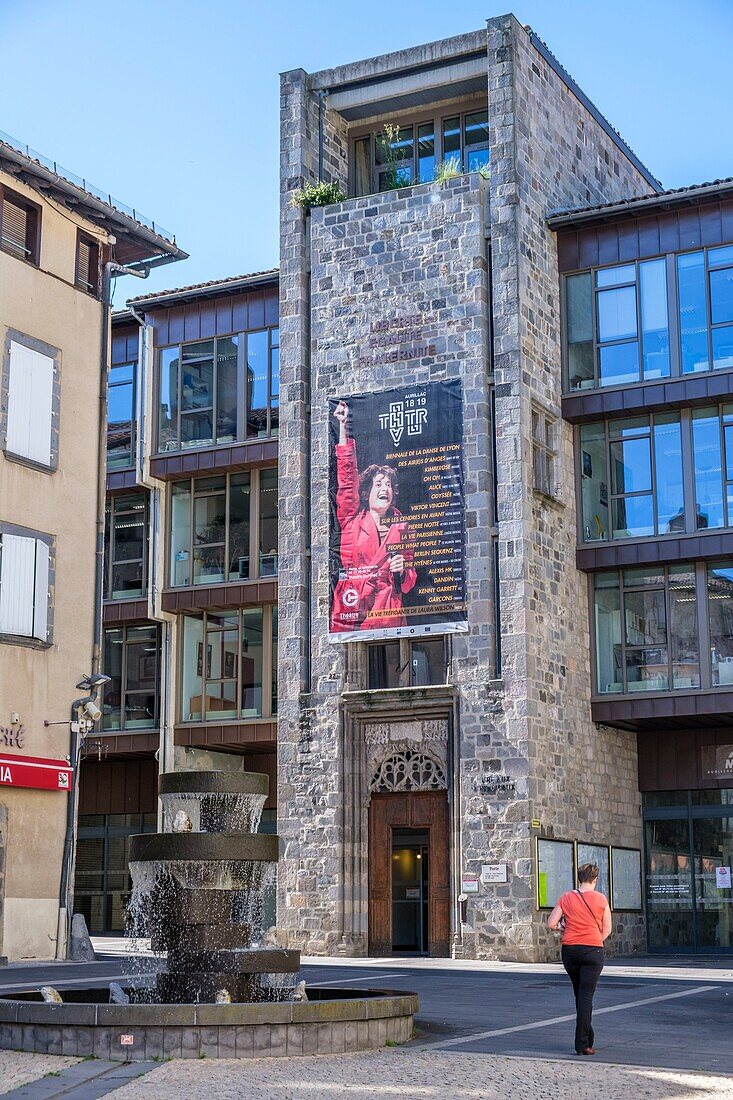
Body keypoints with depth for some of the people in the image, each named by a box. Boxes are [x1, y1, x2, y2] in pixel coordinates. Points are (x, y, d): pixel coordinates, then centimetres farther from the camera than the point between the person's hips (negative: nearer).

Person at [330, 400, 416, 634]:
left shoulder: (400, 529, 16)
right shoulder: (352, 520, 10)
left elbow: (409, 580, 23)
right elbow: (346, 476, 5)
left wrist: (402, 571, -2)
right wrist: (343, 426, 4)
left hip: (387, 613, 2)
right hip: (350, 613, -1)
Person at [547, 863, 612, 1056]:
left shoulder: (566, 898, 1)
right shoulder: (601, 899, -2)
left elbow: (551, 924, 0)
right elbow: (607, 929, 2)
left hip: (569, 950, 2)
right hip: (593, 950, -2)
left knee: (579, 995, 18)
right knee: (586, 996, -2)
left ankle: (587, 1037, 27)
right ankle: (582, 1044, -8)